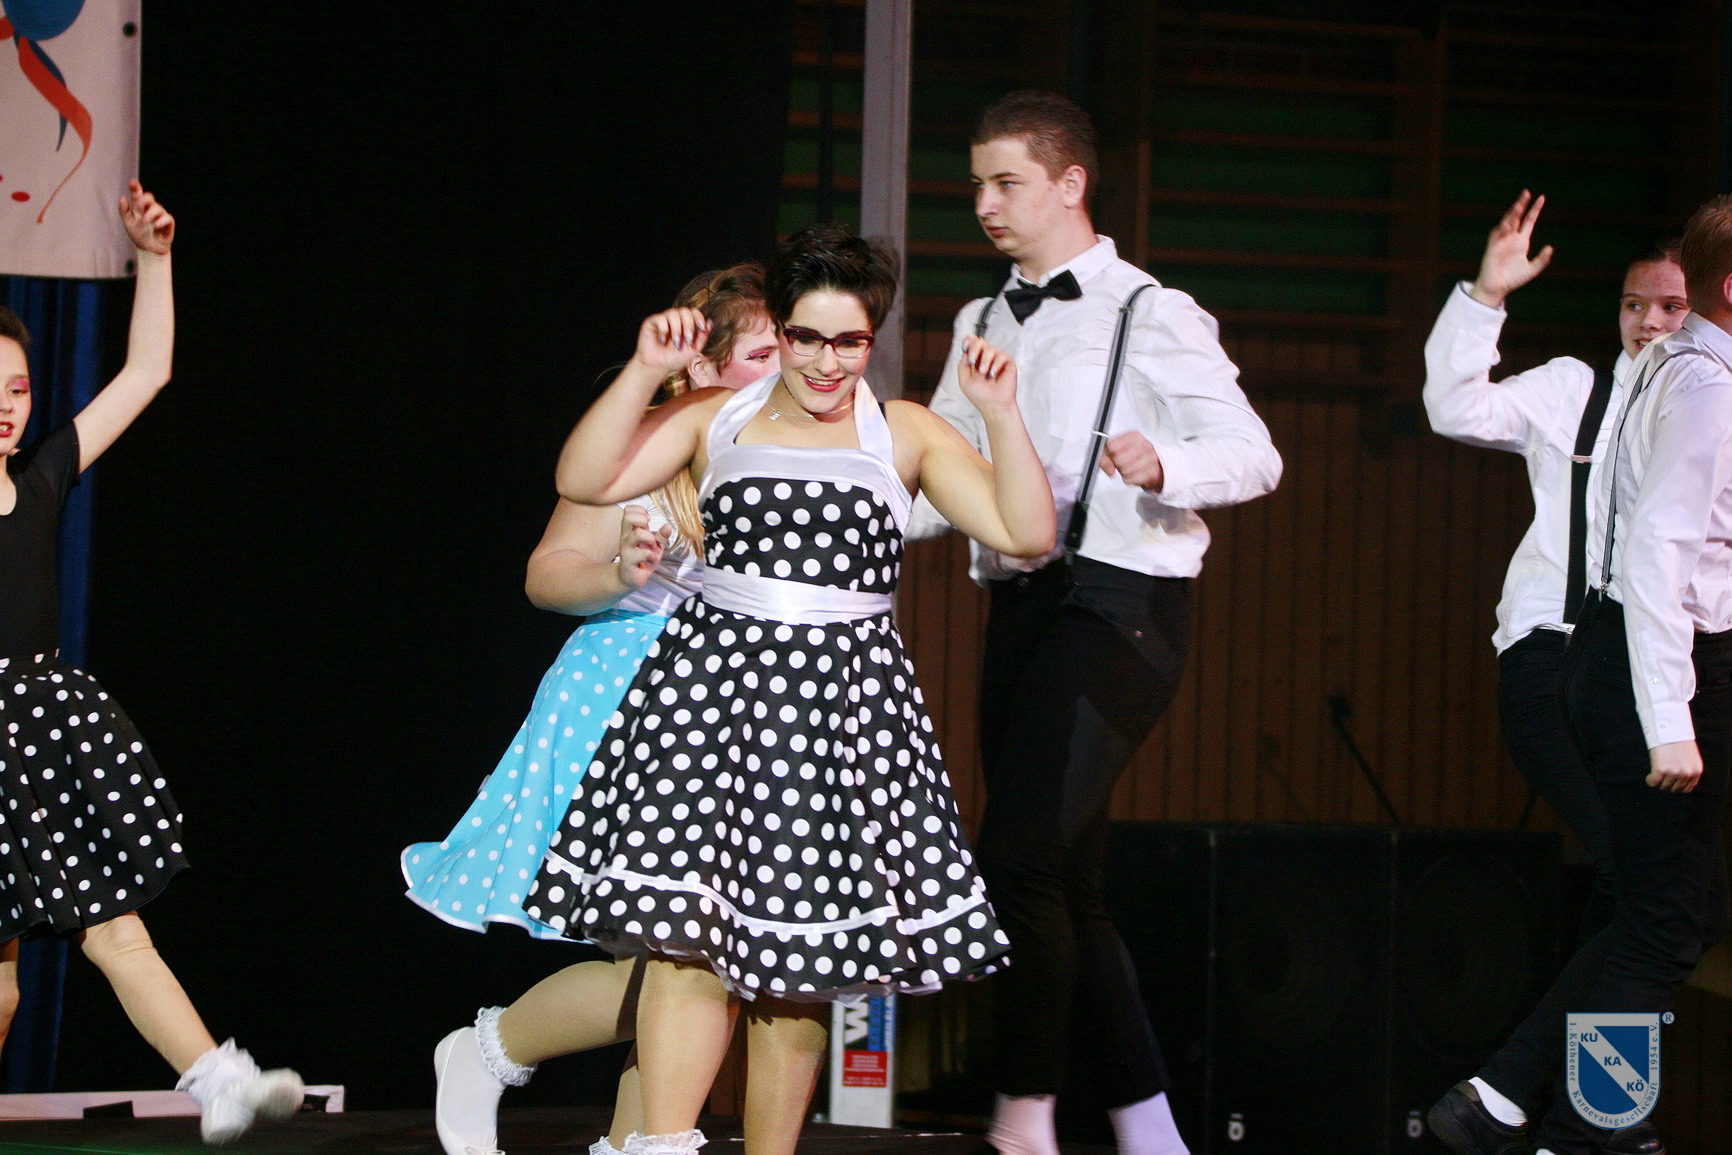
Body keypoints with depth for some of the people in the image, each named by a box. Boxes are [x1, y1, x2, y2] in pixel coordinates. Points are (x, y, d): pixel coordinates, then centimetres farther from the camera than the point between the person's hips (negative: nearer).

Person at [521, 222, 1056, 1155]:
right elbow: (584, 480, 2)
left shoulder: (904, 433, 10)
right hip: (714, 681, 0)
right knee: (690, 932, -13)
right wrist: (646, 370, -7)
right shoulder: (715, 419, 11)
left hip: (845, 698, 0)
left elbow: (1026, 534, 3)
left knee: (799, 954, 1)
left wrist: (1001, 417, -8)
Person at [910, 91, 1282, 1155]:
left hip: (1119, 599, -8)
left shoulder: (1150, 315, -2)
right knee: (1063, 883, 8)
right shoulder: (983, 326, 20)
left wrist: (1166, 465, -28)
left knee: (1020, 853, -20)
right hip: (1021, 602, 8)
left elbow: (1253, 455, -9)